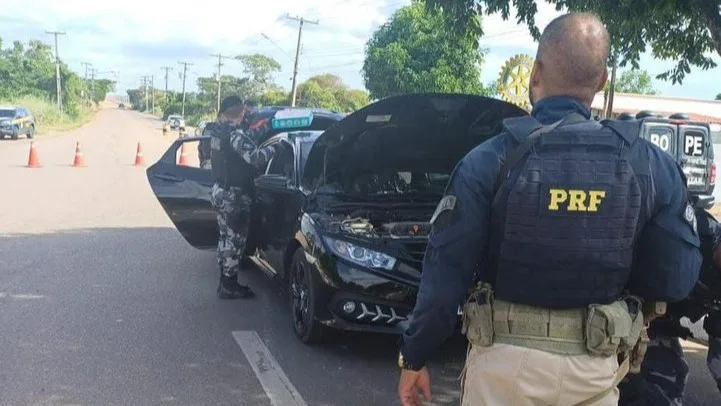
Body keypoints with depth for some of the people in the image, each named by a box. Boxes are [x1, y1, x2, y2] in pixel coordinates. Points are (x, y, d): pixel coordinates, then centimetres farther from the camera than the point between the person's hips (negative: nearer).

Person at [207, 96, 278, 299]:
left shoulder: (219, 132, 8)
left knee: (226, 238, 18)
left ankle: (225, 282, 27)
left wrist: (258, 133, 11)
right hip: (234, 196, -10)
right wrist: (273, 148, -17)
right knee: (235, 241, 0)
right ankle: (229, 287, 8)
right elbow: (254, 157, -31)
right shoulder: (235, 134, -20)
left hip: (220, 191, 10)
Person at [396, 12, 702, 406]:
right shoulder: (653, 166, -6)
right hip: (595, 365, 2)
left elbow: (444, 274, -11)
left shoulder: (489, 162, -12)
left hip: (507, 358, -2)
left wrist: (413, 357, -1)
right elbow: (676, 280, -2)